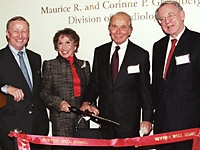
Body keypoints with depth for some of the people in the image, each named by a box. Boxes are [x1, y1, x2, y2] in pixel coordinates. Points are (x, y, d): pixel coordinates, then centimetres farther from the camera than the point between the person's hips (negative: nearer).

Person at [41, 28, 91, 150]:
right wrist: (59, 103, -15)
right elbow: (45, 93, 1)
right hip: (61, 118, -3)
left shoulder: (84, 65, 15)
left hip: (82, 117, 3)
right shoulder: (50, 65, 5)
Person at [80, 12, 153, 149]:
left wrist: (147, 120, -4)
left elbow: (145, 90, -1)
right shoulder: (99, 52, 9)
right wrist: (87, 102, -5)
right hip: (105, 117, 3)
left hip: (129, 120, -3)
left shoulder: (141, 55, -2)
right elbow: (95, 82, 13)